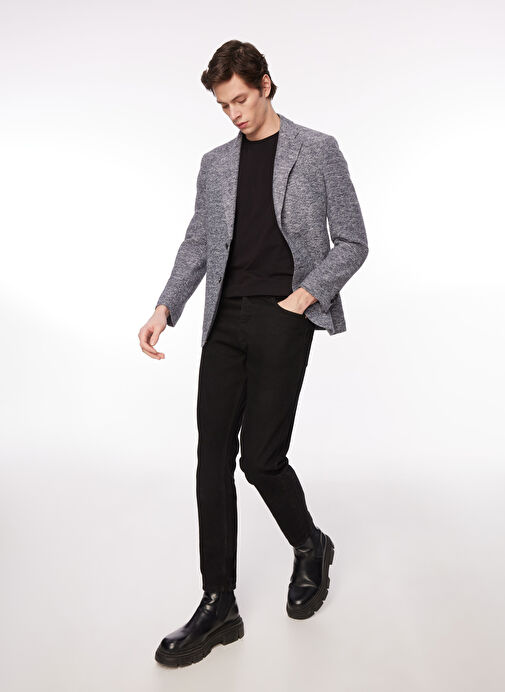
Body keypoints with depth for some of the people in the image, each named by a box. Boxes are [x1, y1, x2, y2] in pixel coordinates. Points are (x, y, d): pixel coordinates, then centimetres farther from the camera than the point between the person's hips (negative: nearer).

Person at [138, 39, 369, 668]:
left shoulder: (317, 151, 5)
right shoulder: (215, 164, 17)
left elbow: (352, 242, 4)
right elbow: (197, 245, 15)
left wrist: (303, 295, -10)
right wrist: (164, 308, 0)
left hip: (283, 317, -4)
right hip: (226, 319, 5)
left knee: (261, 456, -7)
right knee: (213, 455, 0)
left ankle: (310, 548, 26)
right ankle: (218, 606, 11)